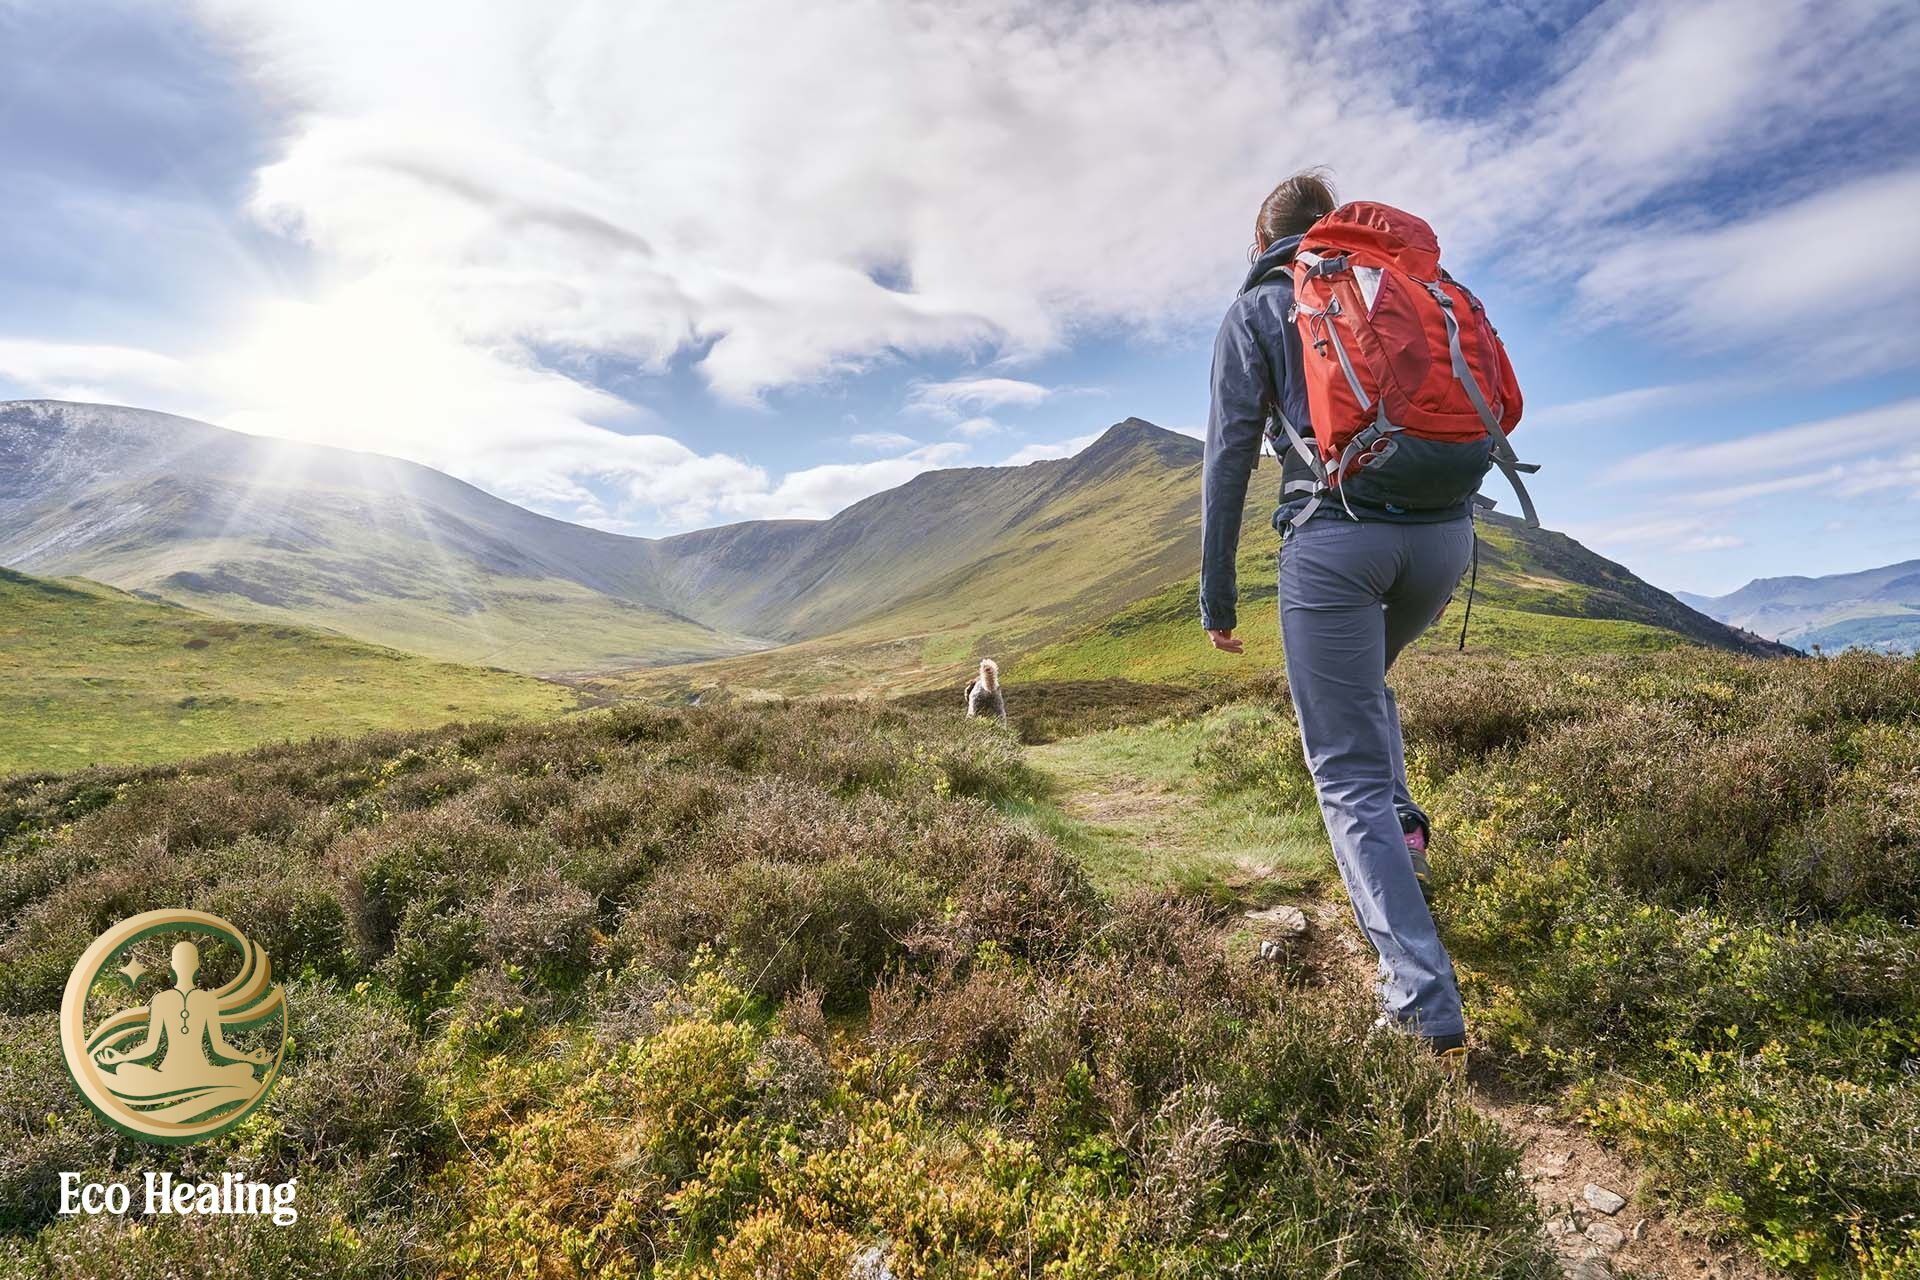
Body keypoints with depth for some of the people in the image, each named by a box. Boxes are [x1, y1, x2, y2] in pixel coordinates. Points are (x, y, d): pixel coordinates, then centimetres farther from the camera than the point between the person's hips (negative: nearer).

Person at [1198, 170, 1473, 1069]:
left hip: (1334, 536, -5)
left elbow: (1231, 448, 0)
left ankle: (1427, 1007, -7)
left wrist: (1216, 593, 1)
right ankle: (1401, 822, 17)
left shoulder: (1255, 309, 10)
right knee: (1362, 679, 34)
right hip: (1443, 532, 5)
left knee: (1348, 776, -1)